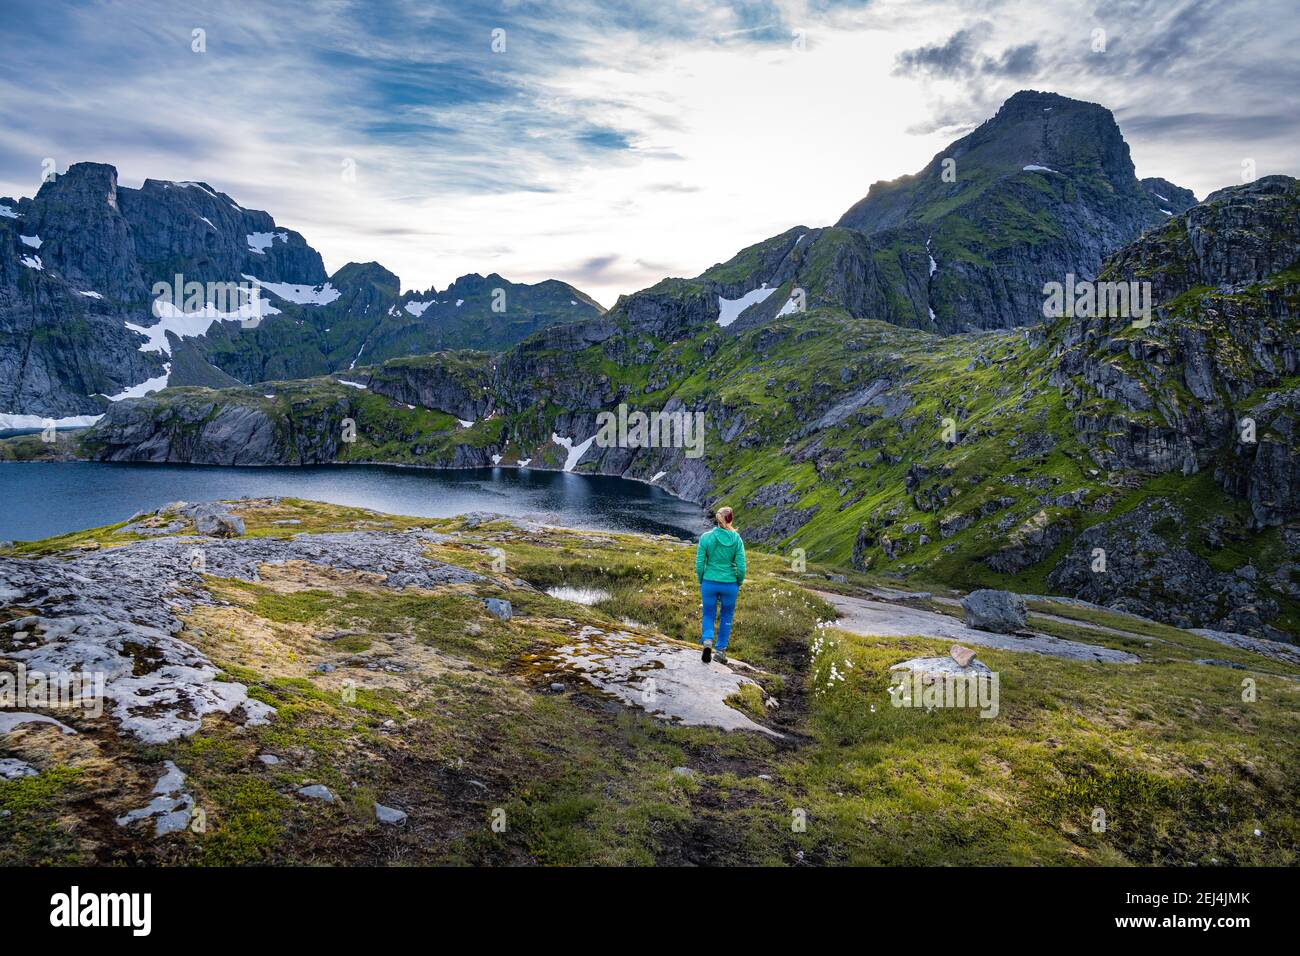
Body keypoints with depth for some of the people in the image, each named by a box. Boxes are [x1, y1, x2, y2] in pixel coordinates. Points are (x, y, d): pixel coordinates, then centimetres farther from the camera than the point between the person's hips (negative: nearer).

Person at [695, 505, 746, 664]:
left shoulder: (706, 537, -8)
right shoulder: (736, 539, -8)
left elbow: (699, 564, -7)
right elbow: (741, 567, -8)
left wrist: (701, 582, 8)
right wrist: (739, 583, 8)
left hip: (709, 583, 0)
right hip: (729, 585, 0)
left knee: (708, 615, 16)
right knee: (726, 617, 20)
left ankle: (707, 641, -9)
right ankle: (720, 650, 24)